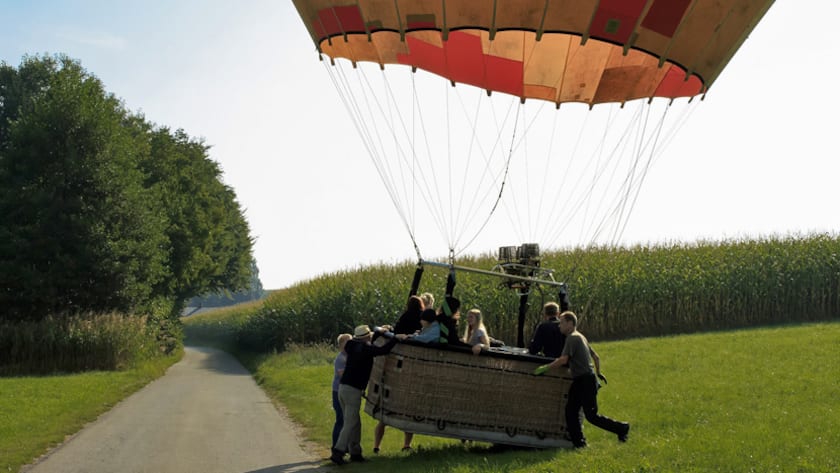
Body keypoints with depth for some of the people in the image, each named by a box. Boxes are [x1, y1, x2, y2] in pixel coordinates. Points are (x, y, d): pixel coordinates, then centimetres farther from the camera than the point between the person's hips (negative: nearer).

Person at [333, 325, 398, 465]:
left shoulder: (354, 347, 11)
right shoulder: (365, 349, -11)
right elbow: (383, 350, -24)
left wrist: (379, 332, 37)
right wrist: (396, 338, -13)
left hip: (342, 388, 8)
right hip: (353, 390, -8)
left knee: (354, 422, 14)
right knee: (350, 424, -7)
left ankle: (355, 452, 17)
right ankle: (337, 452, -14)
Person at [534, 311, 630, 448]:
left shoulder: (573, 338, -14)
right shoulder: (580, 337, 17)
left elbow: (563, 360, -24)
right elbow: (596, 357, 23)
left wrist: (544, 368, -19)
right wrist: (598, 373, 35)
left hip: (586, 381, -10)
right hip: (580, 381, 10)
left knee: (591, 416, -5)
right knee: (571, 411, 5)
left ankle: (621, 428, 6)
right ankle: (578, 442, 6)